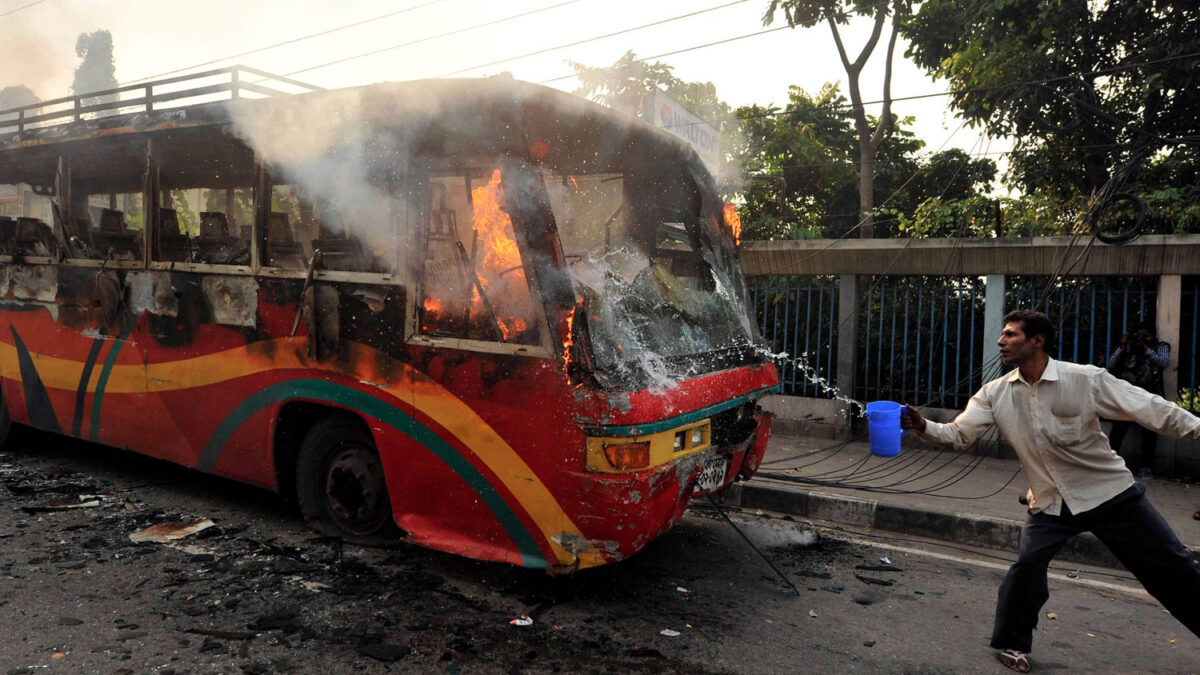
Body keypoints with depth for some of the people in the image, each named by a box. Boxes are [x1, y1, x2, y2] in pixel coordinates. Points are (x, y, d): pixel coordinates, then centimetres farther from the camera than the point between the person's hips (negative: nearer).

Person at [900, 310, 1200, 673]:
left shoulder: (1087, 379, -17)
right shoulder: (995, 394, -8)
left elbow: (1151, 409, -13)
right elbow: (958, 434, -10)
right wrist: (924, 427, -29)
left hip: (1111, 493, -1)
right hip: (1050, 503, 1)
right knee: (1028, 566, -13)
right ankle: (1011, 643, 8)